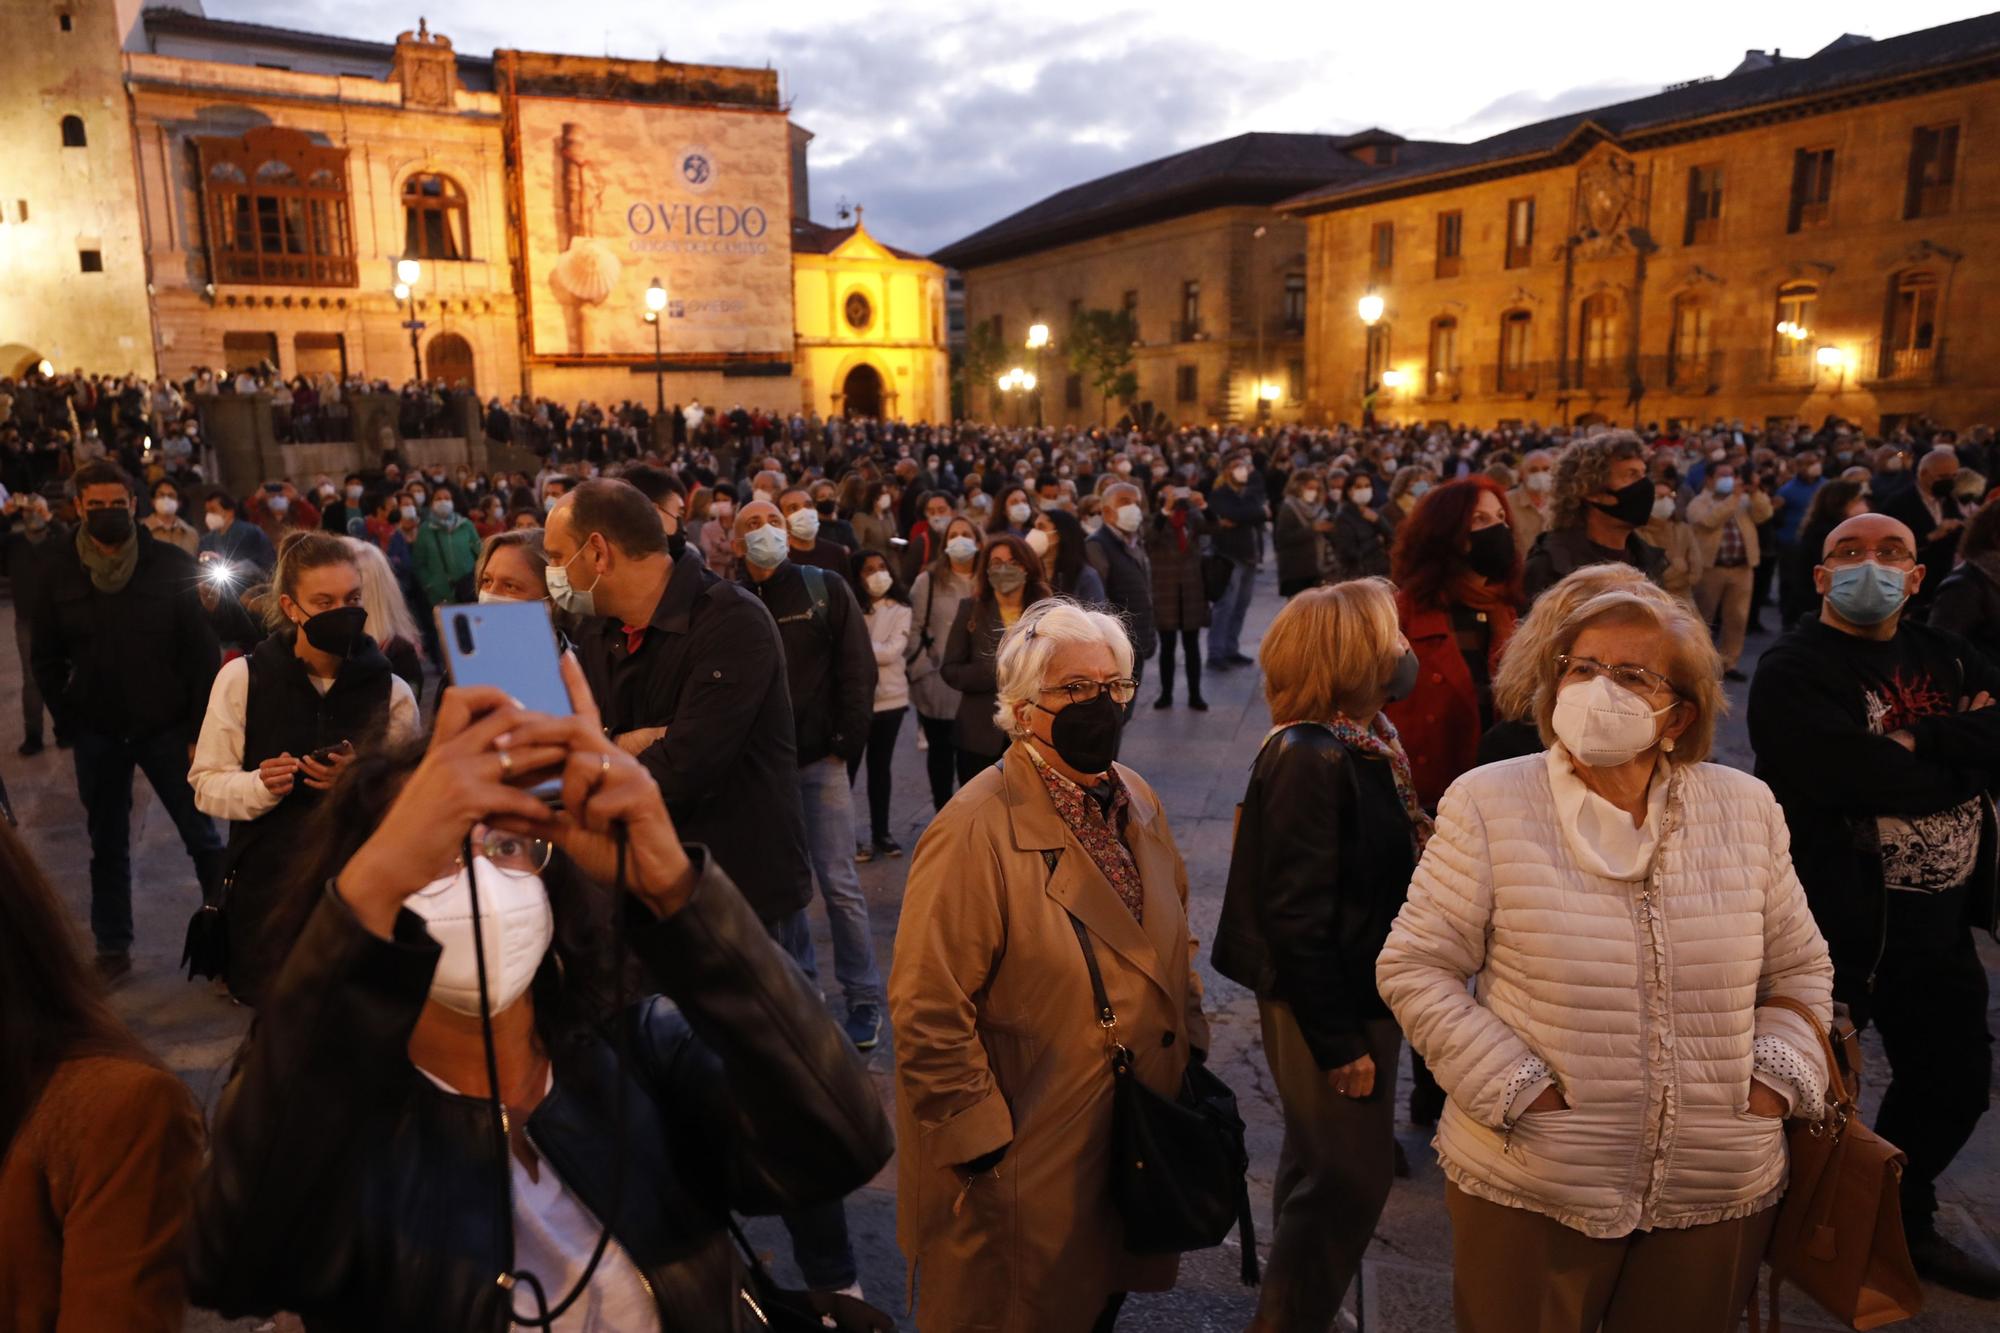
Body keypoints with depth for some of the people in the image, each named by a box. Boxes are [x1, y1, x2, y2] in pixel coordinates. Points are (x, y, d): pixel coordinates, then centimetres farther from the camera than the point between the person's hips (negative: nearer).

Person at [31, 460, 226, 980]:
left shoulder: (171, 564, -8)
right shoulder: (60, 571, -1)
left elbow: (204, 652, -8)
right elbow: (45, 656, 8)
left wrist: (201, 730, -11)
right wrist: (69, 721, 0)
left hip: (167, 727, -3)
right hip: (97, 733, 3)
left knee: (203, 838, 3)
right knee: (107, 846, 14)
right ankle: (112, 949, 27)